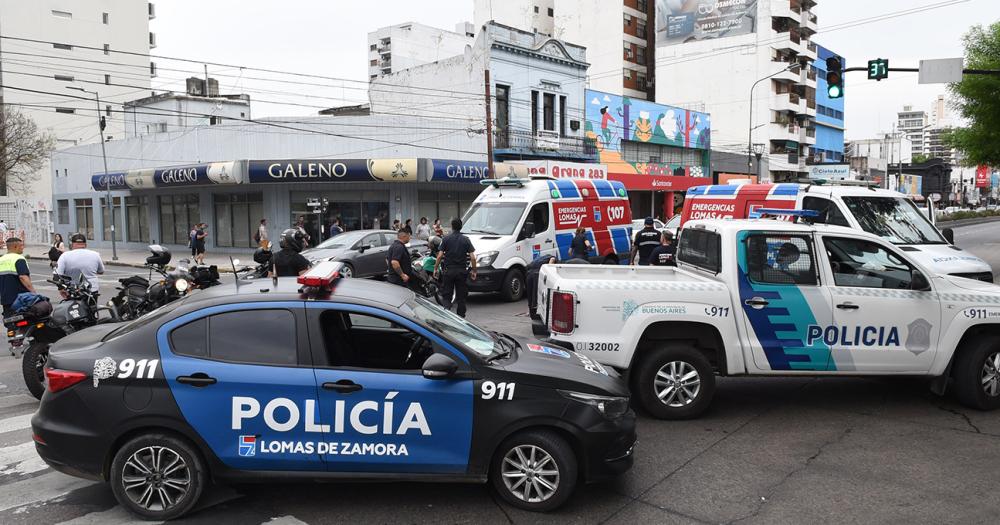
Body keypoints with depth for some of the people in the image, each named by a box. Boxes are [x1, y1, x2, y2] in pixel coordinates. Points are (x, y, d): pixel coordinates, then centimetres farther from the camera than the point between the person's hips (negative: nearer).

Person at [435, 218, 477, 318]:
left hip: (448, 270, -1)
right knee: (461, 296, 11)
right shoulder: (466, 240, 1)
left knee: (446, 295, 5)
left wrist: (435, 268, 5)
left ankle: (446, 309, -20)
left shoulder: (446, 238, -2)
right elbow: (473, 258, -4)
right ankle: (460, 316, 15)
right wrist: (473, 271, 6)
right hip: (462, 271, 1)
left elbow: (440, 255, -6)